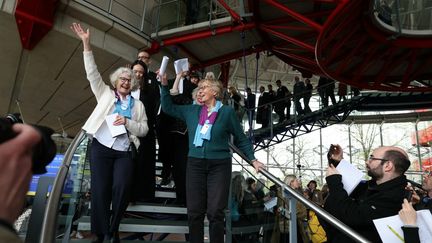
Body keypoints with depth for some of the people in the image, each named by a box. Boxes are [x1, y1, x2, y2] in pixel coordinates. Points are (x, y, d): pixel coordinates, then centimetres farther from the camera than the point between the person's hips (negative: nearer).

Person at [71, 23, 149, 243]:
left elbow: (144, 129, 6)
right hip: (100, 148, 0)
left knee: (122, 188, -12)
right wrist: (86, 44, -3)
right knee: (100, 190, -2)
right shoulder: (106, 94, 12)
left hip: (123, 153, 0)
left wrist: (127, 122, -12)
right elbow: (93, 73, 3)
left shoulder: (138, 105, 12)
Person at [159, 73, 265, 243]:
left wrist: (253, 159, 2)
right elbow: (168, 108, 19)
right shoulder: (192, 111, 12)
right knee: (194, 212, 6)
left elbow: (241, 139, 6)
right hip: (195, 164, 3)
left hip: (219, 165, -3)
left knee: (215, 212, -1)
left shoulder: (227, 111, 1)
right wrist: (165, 85, 10)